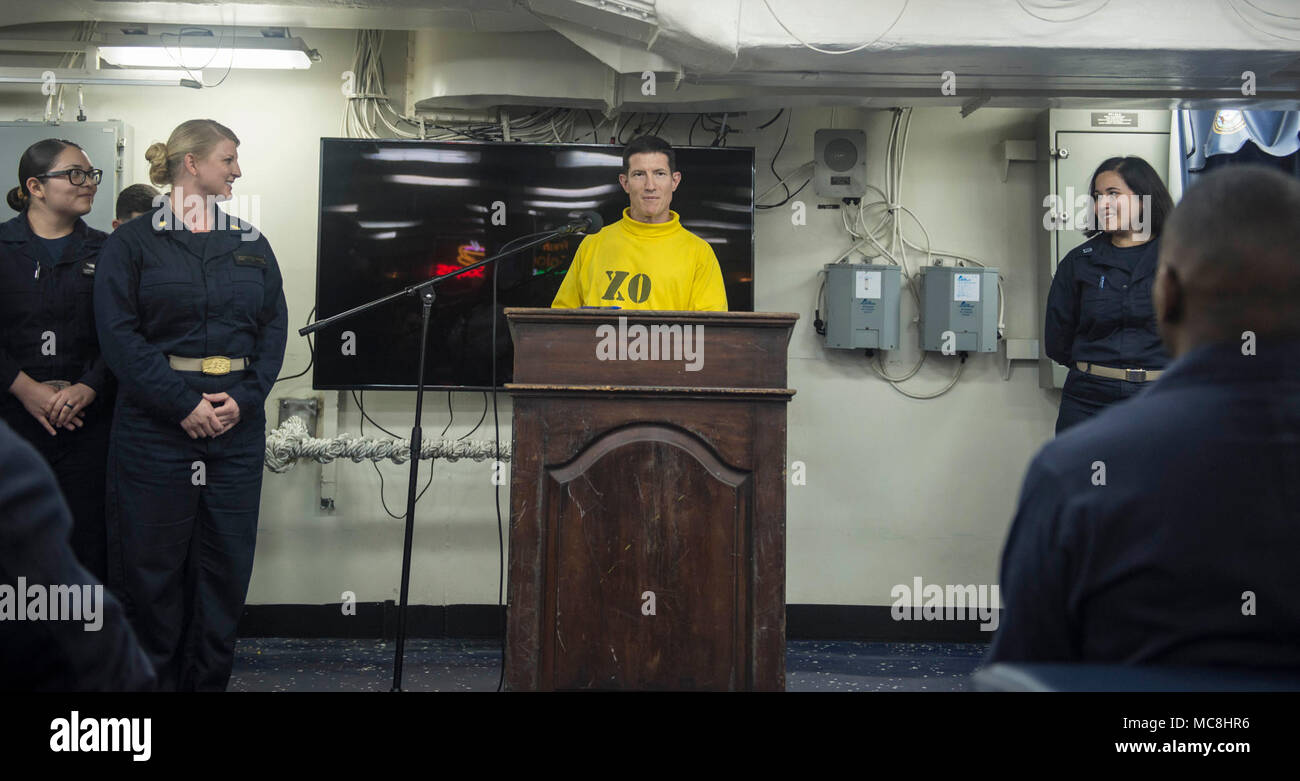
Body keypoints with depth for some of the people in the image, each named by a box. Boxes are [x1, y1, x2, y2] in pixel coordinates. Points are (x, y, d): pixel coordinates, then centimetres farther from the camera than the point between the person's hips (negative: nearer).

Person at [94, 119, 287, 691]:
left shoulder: (252, 246, 13)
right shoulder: (133, 244, 2)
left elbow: (274, 329, 8)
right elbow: (119, 336, -7)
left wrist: (243, 398, -8)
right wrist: (183, 404, -15)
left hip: (237, 426, 3)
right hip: (155, 425, -3)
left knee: (227, 562, 6)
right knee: (155, 562, 2)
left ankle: (211, 679, 19)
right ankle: (156, 677, 17)